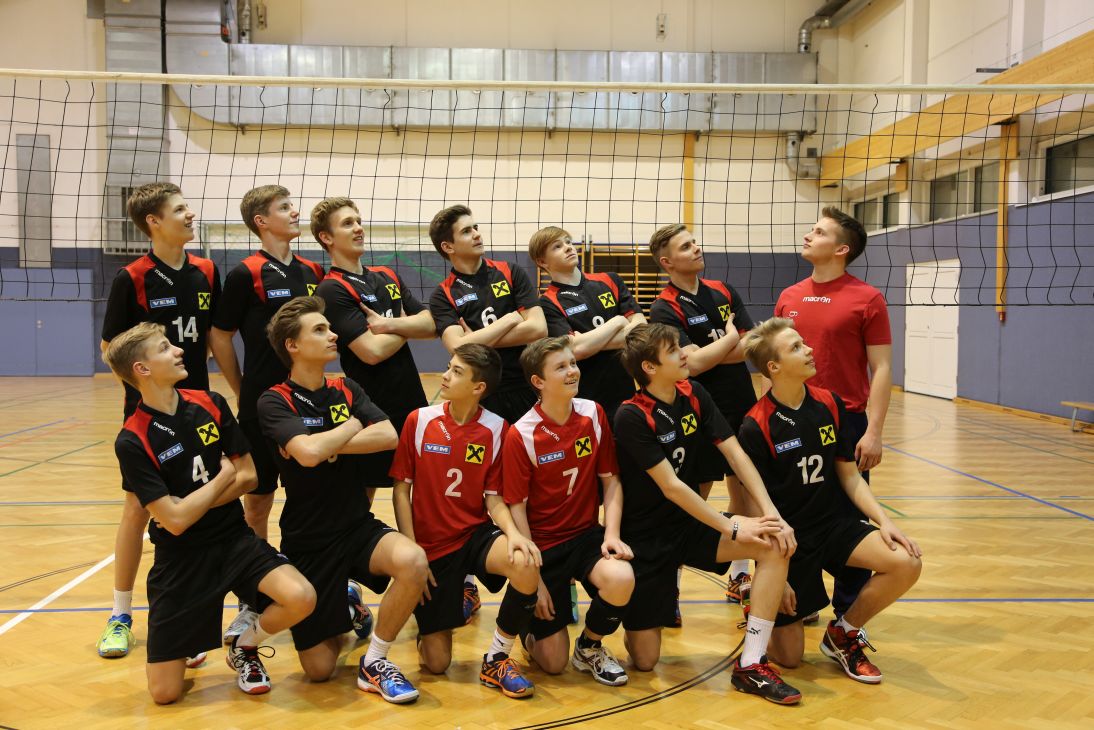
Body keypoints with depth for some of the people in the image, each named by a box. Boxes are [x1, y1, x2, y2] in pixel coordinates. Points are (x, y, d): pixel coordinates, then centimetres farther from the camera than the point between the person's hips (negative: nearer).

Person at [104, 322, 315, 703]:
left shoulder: (210, 404, -1)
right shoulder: (132, 441, -14)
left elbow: (248, 476, -1)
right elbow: (175, 520, -17)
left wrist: (193, 505, -12)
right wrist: (223, 477, -7)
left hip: (234, 539, 3)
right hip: (181, 558, -3)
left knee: (301, 599, -25)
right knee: (164, 694, -4)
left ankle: (244, 647, 7)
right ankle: (192, 641, 31)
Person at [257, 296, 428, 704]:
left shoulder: (347, 391, 6)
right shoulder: (275, 402, -9)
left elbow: (388, 436, -10)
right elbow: (308, 453, -27)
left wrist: (328, 445, -17)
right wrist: (350, 428, -9)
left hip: (359, 528, 3)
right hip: (308, 543, -3)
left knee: (413, 561, -31)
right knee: (319, 670, -2)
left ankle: (374, 662, -7)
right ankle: (342, 609, 33)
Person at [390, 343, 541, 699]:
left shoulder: (496, 429, -6)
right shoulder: (419, 420, -6)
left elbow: (493, 497, -3)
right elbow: (402, 489, -2)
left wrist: (513, 532, -24)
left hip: (477, 534, 0)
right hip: (431, 544, 0)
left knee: (526, 566, -35)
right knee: (436, 662, -2)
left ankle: (496, 659, -10)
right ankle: (456, 597, 33)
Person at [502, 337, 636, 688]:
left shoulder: (593, 415, -3)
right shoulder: (521, 435, -15)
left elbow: (610, 479, 2)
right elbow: (517, 508, -12)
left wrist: (611, 533, -13)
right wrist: (534, 578, -13)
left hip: (586, 534, 3)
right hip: (543, 544, -3)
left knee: (621, 579, -31)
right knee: (553, 663, -4)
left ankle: (589, 647, 2)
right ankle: (531, 627, 34)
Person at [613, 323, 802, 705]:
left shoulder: (694, 394, -1)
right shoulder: (632, 416, -20)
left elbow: (735, 453, -5)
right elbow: (670, 487, -22)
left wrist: (770, 512, -18)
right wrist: (732, 526, -23)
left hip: (690, 523, 6)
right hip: (646, 536, -6)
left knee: (776, 544, -20)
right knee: (644, 660, -5)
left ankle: (751, 665, -13)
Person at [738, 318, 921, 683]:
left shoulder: (830, 405, -1)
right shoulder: (756, 427, -16)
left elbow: (849, 477, 7)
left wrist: (884, 521, -8)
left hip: (831, 524, 5)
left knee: (907, 563, -20)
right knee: (789, 656, -2)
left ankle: (843, 633, 4)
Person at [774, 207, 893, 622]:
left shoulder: (867, 299, -6)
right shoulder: (789, 298, 8)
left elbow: (882, 369, -7)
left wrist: (874, 431, -13)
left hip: (847, 423, -4)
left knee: (848, 520, 4)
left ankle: (848, 614, 18)